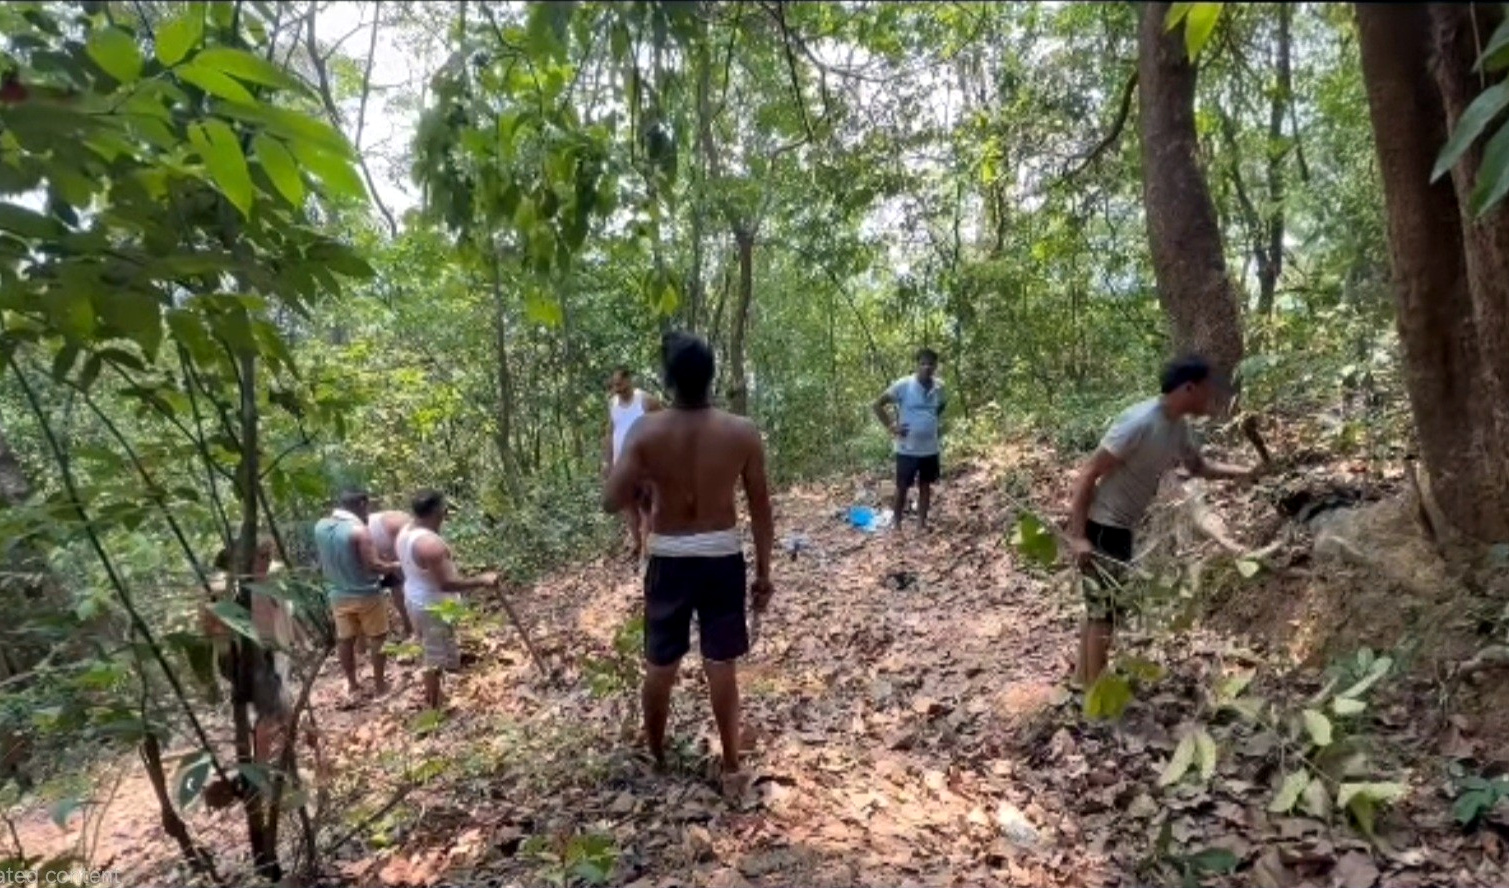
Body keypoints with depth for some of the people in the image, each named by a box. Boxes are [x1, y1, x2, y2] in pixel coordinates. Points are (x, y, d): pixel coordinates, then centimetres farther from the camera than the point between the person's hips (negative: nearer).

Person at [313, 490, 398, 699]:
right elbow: (373, 565, -23)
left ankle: (352, 686, 28)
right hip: (366, 594, -6)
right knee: (377, 638, 11)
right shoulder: (359, 530, -23)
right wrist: (395, 566, -8)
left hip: (337, 594, 6)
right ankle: (380, 683, 19)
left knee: (345, 640, 17)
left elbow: (324, 559, 12)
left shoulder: (320, 526, -1)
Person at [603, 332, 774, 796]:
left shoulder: (646, 432, -14)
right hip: (722, 558, 0)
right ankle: (731, 767, 22)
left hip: (668, 560, 0)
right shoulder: (742, 432, -11)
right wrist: (764, 572, 4)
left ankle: (656, 756, 37)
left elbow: (611, 502, -15)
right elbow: (761, 509, -6)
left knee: (660, 664, 17)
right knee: (721, 664, 11)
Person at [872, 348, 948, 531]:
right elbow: (878, 404, -8)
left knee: (926, 486, 14)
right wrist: (891, 426, -13)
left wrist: (939, 425, 9)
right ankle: (897, 525, 19)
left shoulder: (939, 387, 1)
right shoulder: (903, 385, -14)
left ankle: (922, 524, 26)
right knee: (902, 488, 6)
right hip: (907, 449, -4)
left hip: (931, 448, 4)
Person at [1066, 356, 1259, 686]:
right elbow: (1088, 473, -24)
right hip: (1101, 526, -10)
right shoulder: (1140, 422, -24)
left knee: (1103, 603, 18)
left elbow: (1200, 466, 24)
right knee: (1106, 607, -3)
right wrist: (1077, 535, -27)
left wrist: (1248, 472, 9)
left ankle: (1084, 676, 31)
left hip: (1120, 527, 10)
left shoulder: (1178, 427, 3)